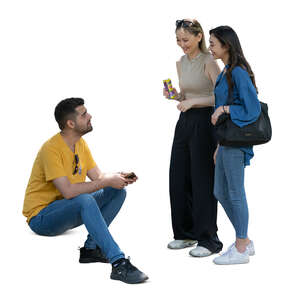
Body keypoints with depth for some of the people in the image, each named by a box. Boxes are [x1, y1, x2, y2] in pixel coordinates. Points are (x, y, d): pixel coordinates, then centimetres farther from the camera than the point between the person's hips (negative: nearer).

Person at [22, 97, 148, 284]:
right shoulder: (51, 149, -22)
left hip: (69, 210, 9)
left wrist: (118, 178, -16)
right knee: (85, 200, -37)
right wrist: (108, 182, -27)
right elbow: (68, 191, -31)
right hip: (41, 217, -9)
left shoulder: (81, 143, 6)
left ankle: (91, 248, -7)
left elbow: (98, 176, 6)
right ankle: (119, 264, -39)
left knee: (118, 192, -4)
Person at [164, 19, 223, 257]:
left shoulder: (208, 62, -11)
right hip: (185, 121, 8)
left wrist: (193, 102, -21)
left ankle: (208, 240, 5)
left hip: (204, 122, -8)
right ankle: (186, 233, 23)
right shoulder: (181, 63, 11)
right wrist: (175, 95, 2)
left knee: (202, 181, -4)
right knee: (178, 179, 9)